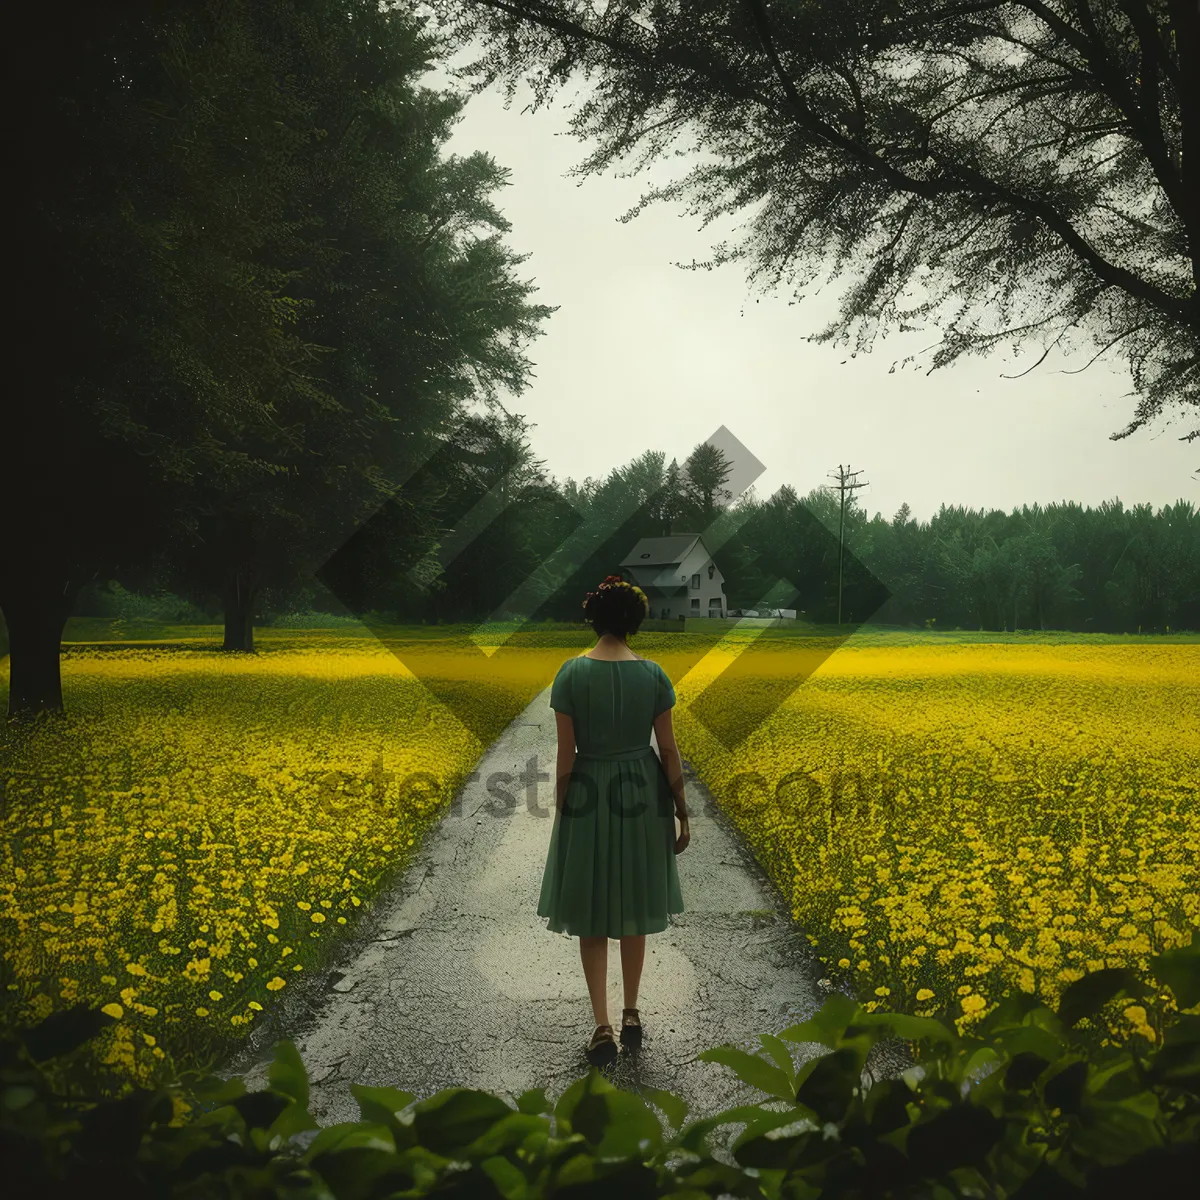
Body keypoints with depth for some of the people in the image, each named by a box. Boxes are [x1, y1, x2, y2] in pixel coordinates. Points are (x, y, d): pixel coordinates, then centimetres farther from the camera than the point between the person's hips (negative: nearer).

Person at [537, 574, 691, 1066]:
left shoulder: (571, 673, -13)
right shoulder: (653, 674, -8)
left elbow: (566, 755, -11)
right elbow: (669, 751, -4)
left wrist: (560, 814, 1)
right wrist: (681, 812, 6)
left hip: (588, 797, -2)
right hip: (642, 798, 2)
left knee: (592, 914, 10)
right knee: (633, 908, 19)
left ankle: (602, 1028, 4)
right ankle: (631, 1016, 27)